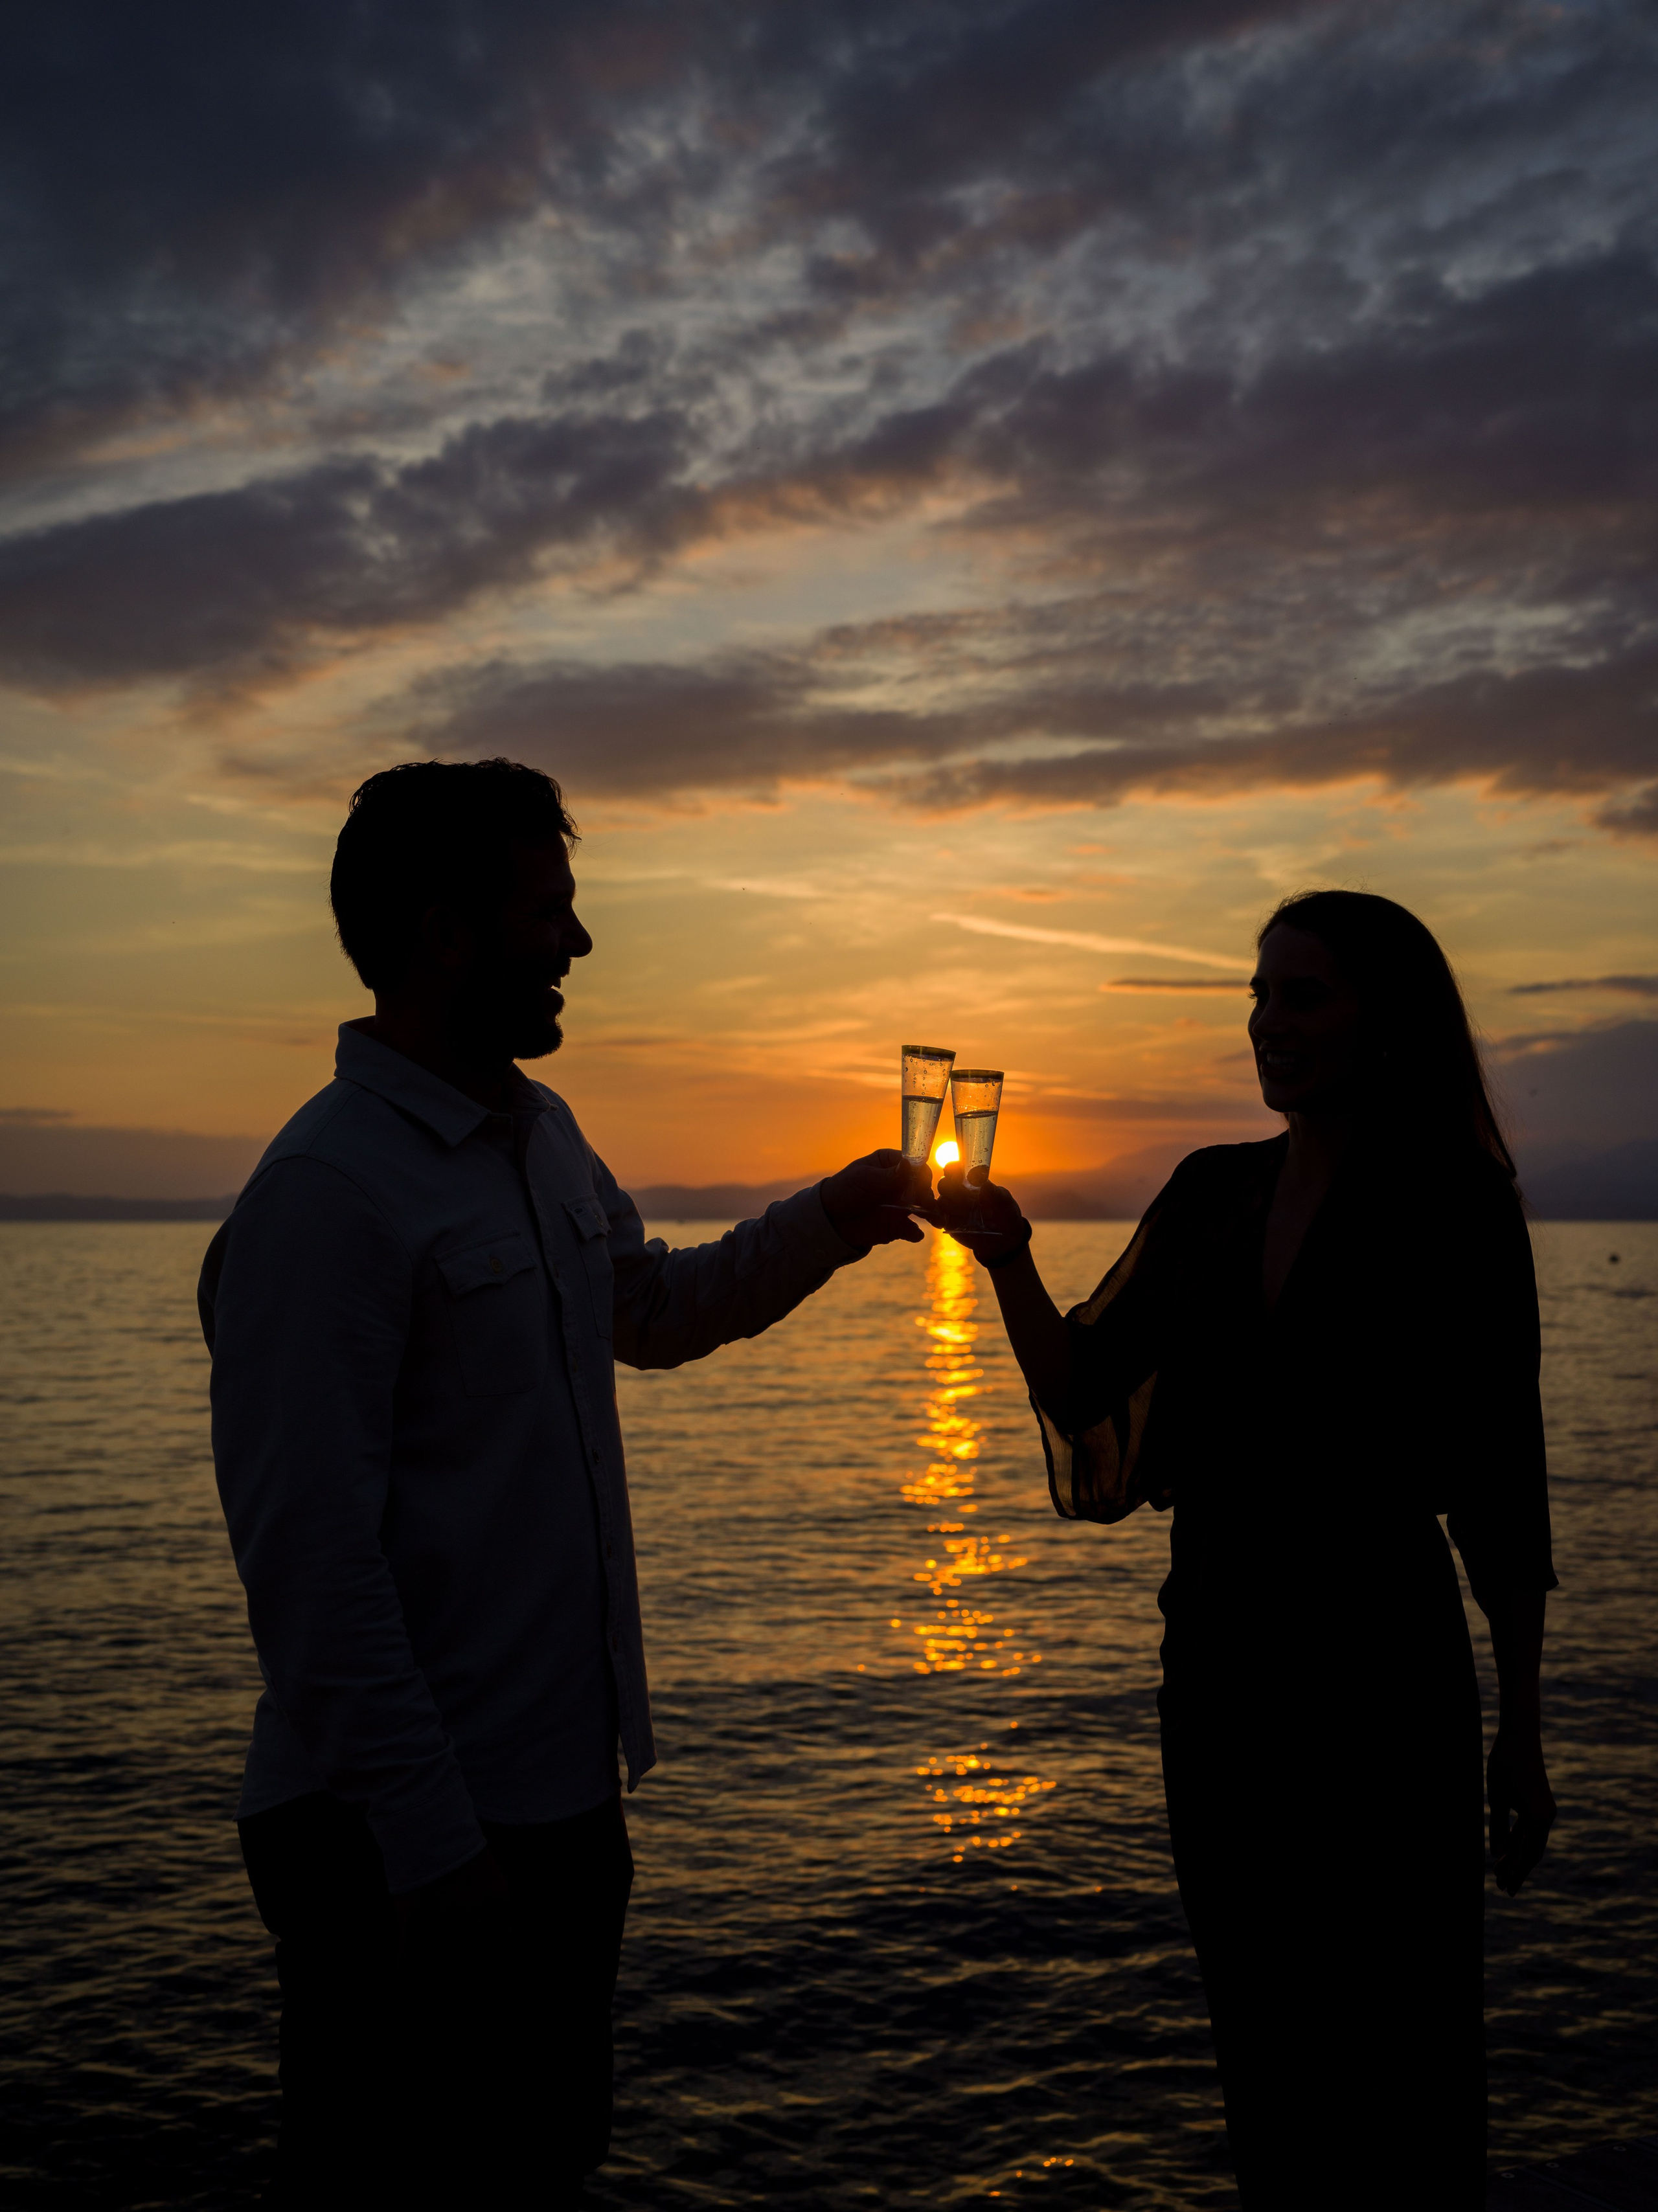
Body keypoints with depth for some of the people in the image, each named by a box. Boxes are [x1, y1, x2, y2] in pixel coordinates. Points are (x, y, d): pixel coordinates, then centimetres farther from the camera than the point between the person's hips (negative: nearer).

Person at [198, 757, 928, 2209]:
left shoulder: (546, 1138, 9)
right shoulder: (327, 1193, -19)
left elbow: (653, 1311, 27)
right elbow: (310, 1557, -22)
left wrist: (826, 1224, 13)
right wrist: (436, 1850, -20)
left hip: (567, 1797, 9)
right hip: (412, 1839, -9)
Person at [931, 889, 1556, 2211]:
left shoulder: (1456, 1208, -8)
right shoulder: (1213, 1192, 5)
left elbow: (1500, 1482, -5)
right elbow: (1082, 1395, 3)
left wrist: (1522, 1731, -3)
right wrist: (1008, 1258, -13)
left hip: (1379, 1657, -5)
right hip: (1217, 1650, 5)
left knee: (1396, 2046, 6)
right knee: (1257, 2020, 17)